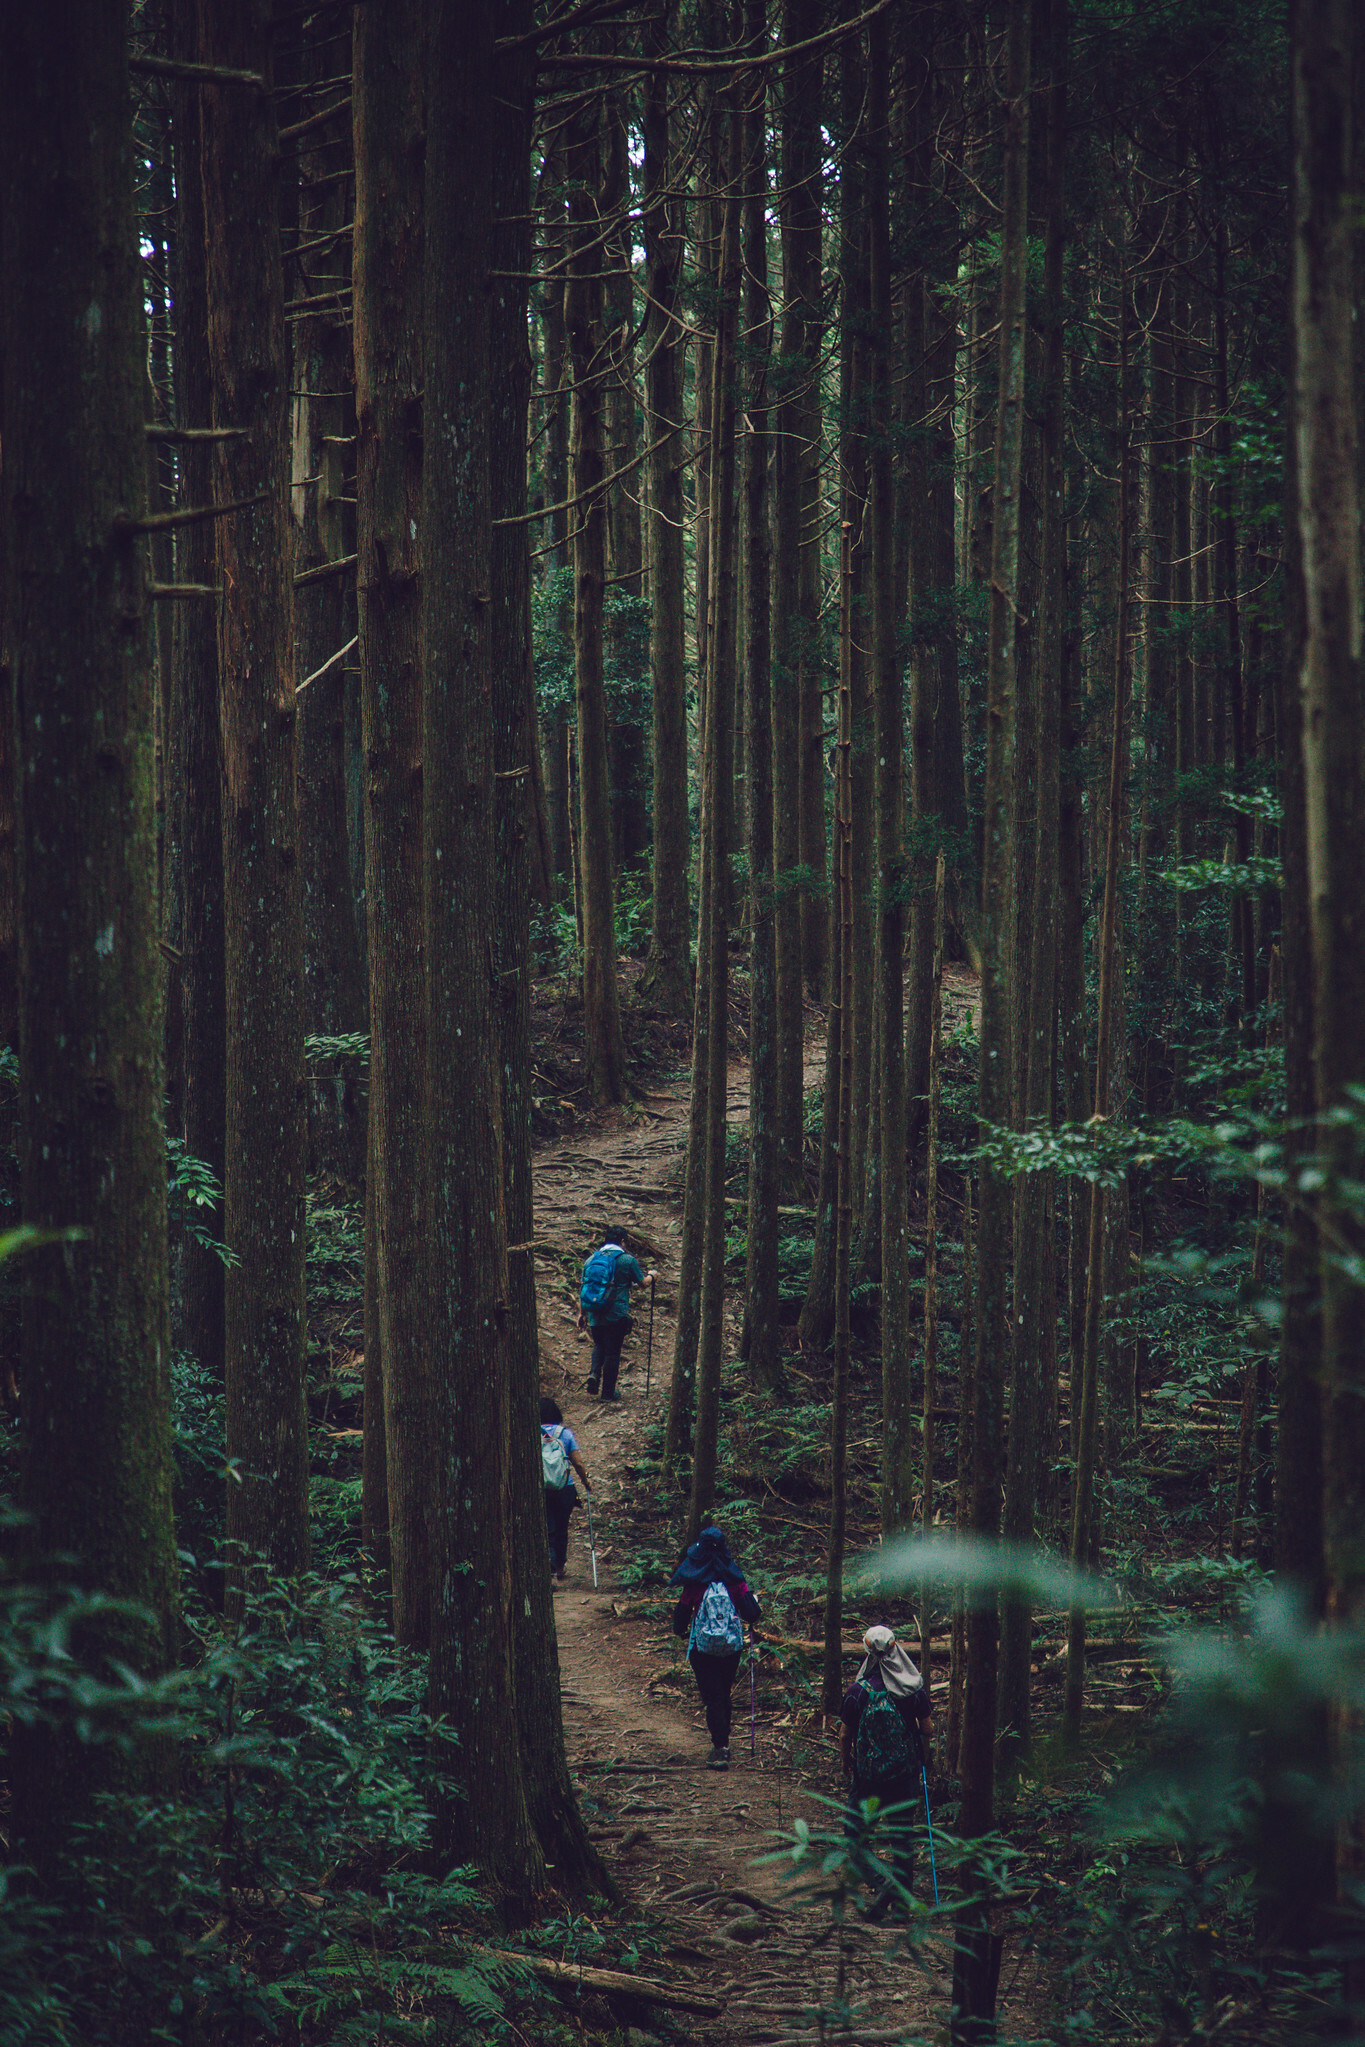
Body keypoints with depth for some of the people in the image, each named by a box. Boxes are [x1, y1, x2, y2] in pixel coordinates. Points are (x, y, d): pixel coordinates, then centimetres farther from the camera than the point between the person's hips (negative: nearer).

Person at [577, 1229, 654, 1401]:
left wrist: (582, 1313, 19)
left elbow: (583, 1288, 11)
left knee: (599, 1345, 24)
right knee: (612, 1352, 5)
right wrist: (651, 1275, 27)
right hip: (616, 1316, -4)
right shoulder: (627, 1260, -6)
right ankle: (608, 1392, 9)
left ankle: (594, 1373, -1)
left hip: (595, 1315, 4)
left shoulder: (591, 1259, 7)